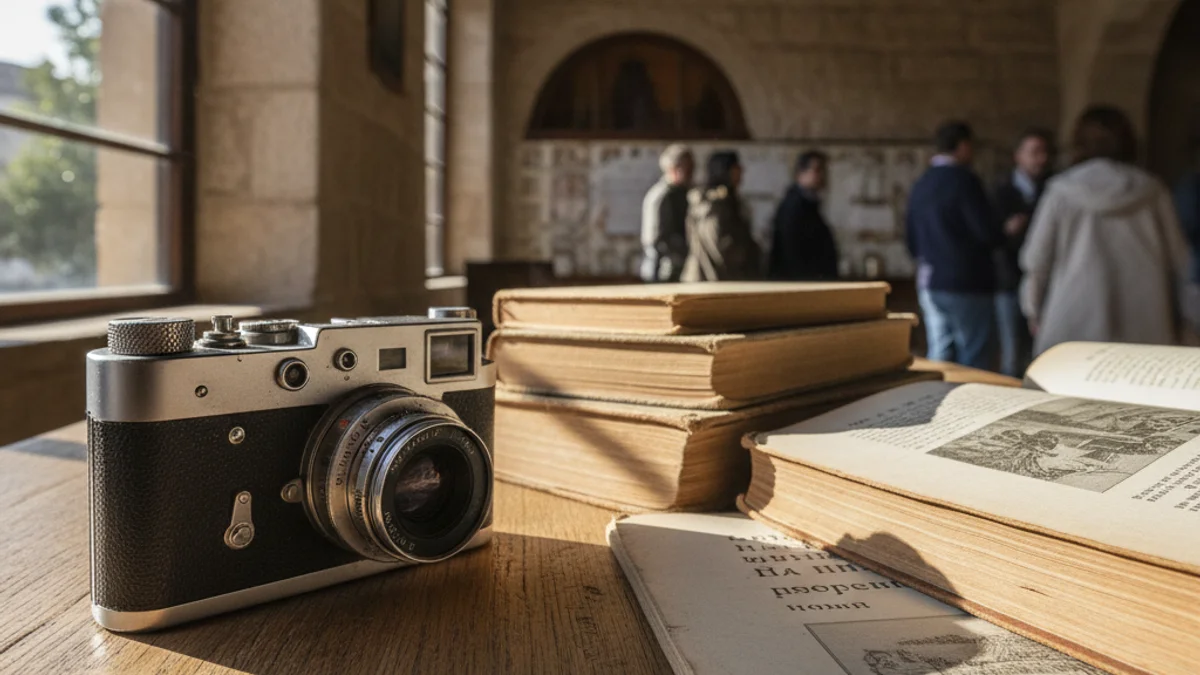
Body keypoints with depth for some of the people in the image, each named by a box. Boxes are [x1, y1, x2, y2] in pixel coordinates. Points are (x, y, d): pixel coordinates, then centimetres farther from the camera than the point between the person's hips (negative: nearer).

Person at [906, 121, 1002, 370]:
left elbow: (912, 240, 14)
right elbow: (986, 234, -16)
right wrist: (1006, 233, 3)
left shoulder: (920, 184, 10)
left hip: (929, 284, 7)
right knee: (974, 360, 0)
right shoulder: (965, 180, -12)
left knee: (939, 355, 11)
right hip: (967, 283, -7)